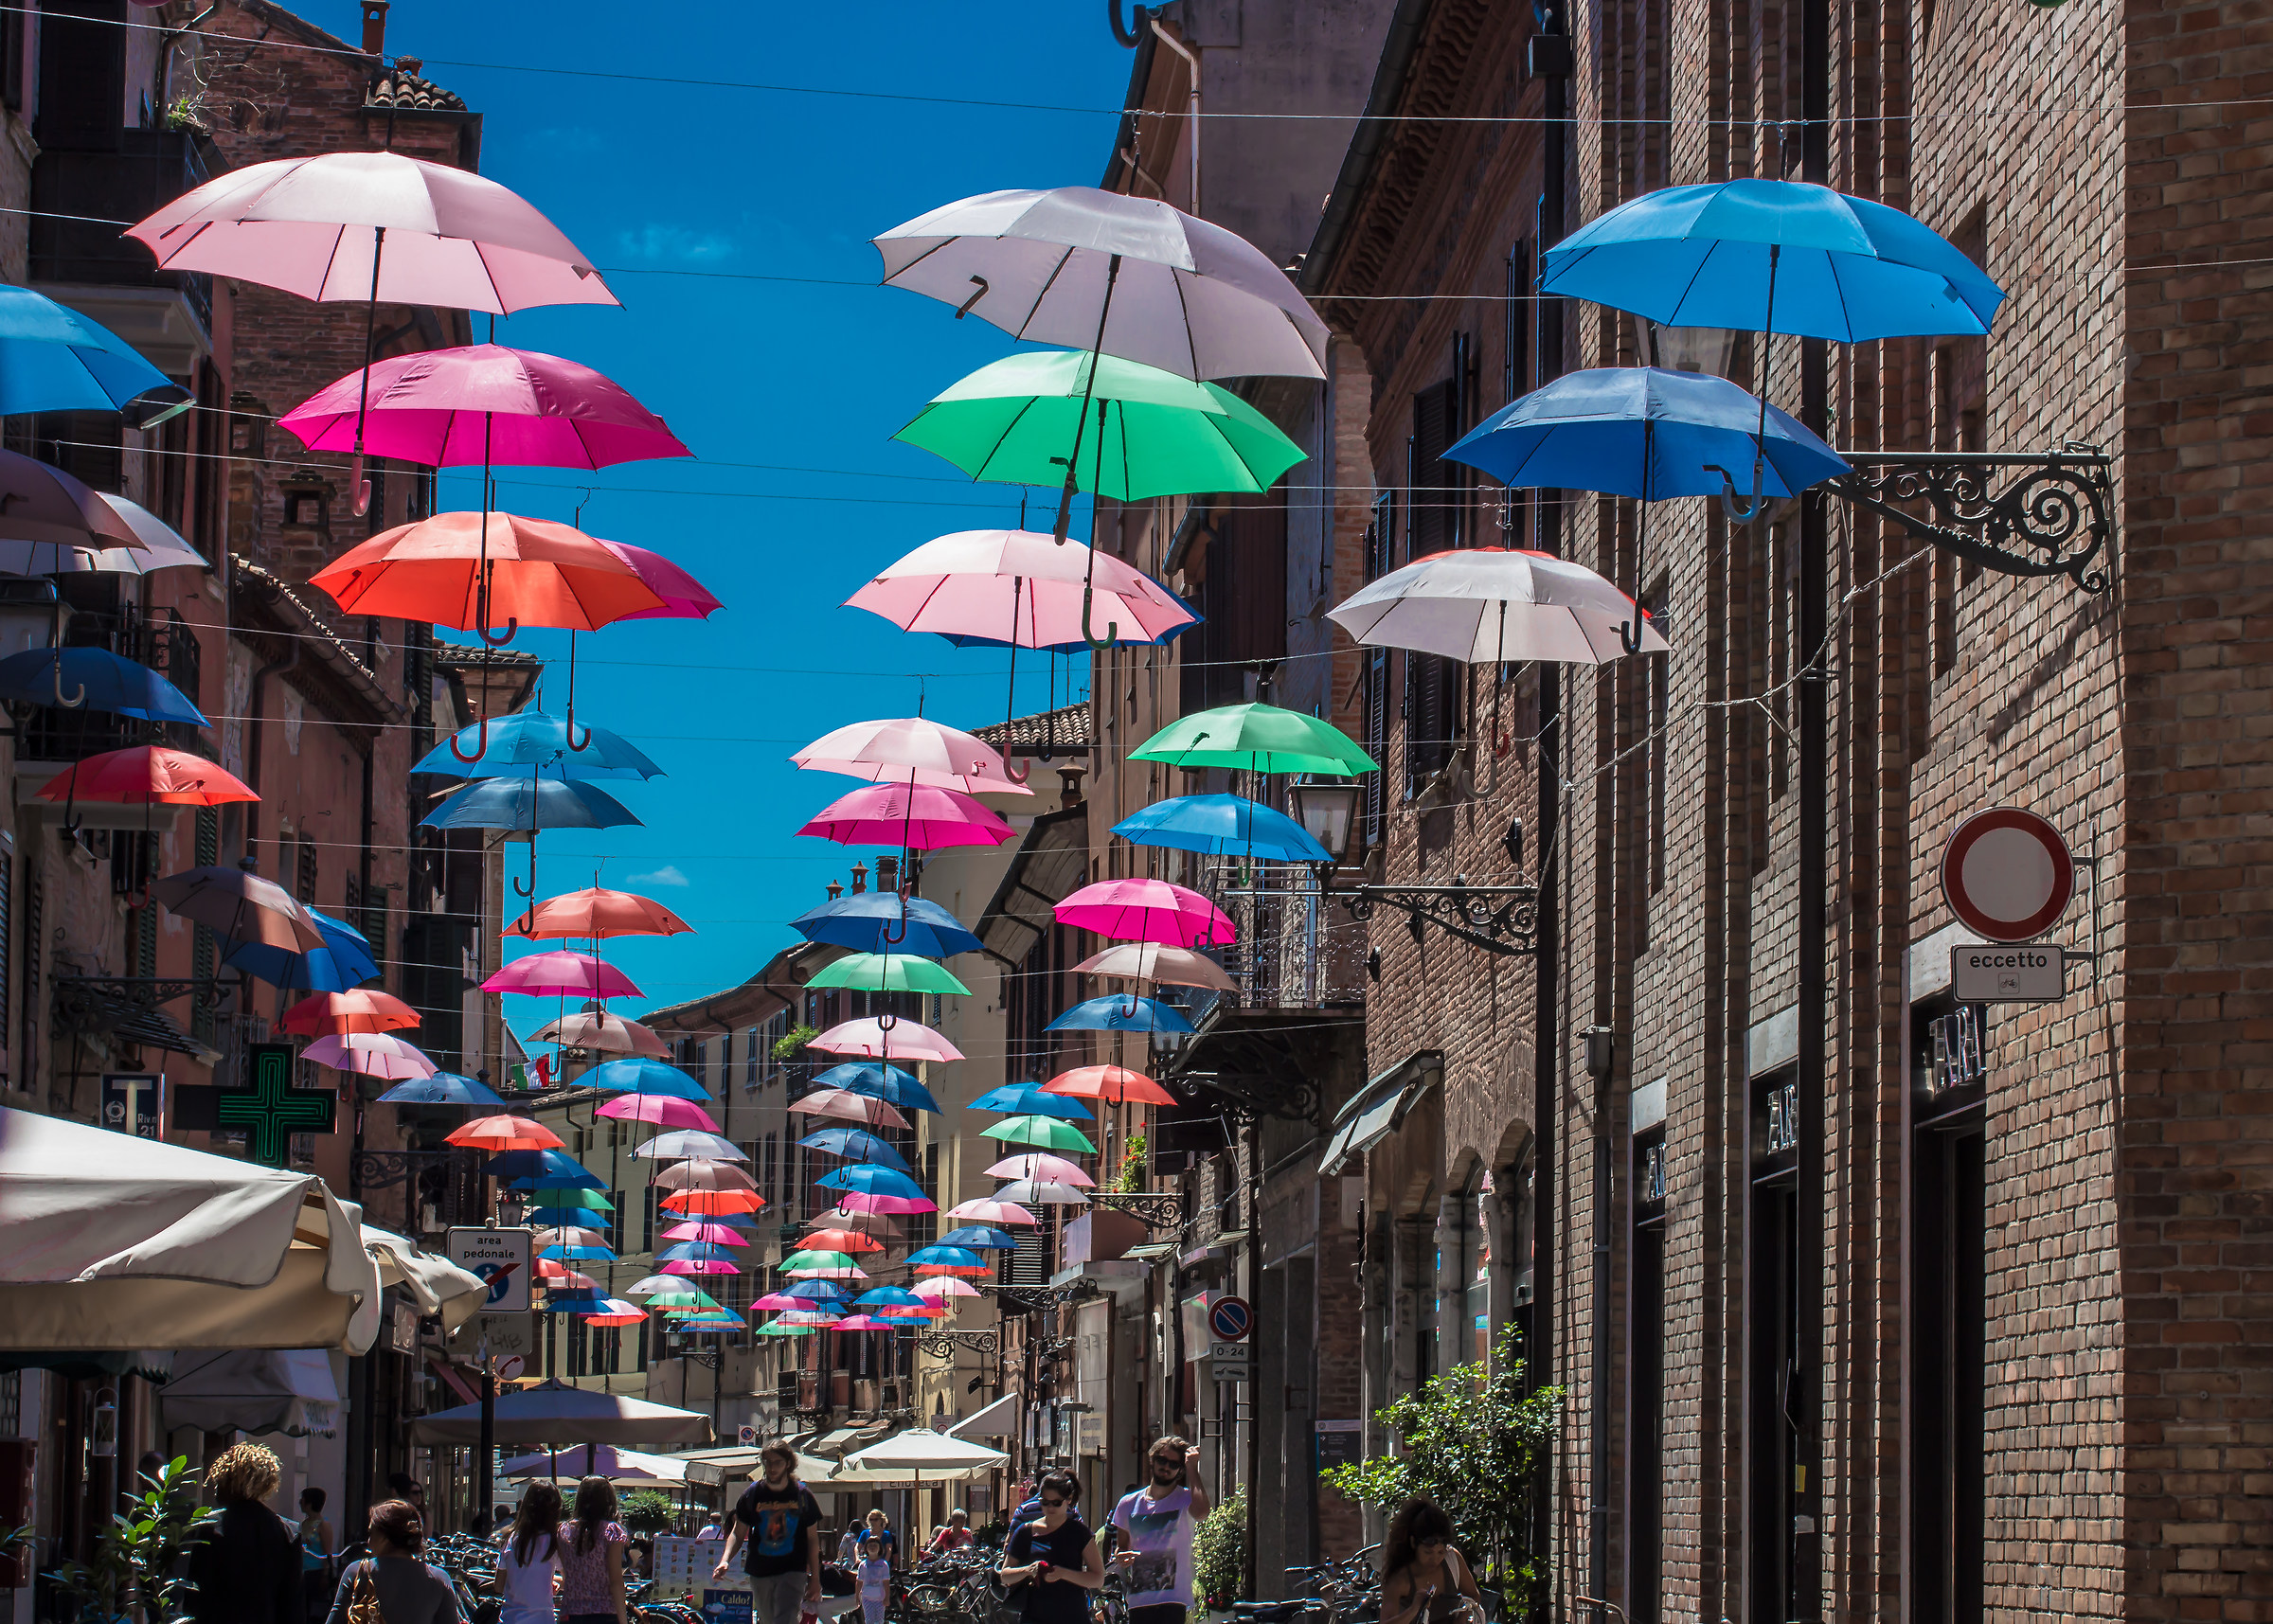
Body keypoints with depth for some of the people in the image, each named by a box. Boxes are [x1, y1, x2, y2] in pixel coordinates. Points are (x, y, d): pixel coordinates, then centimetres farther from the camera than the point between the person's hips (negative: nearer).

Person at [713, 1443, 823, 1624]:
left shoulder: (802, 1495, -1)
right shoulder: (752, 1494, 2)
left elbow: (812, 1539, 6)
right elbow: (737, 1534, 5)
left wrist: (815, 1579, 3)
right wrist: (725, 1561, -13)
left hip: (793, 1571, -3)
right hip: (760, 1573, 3)